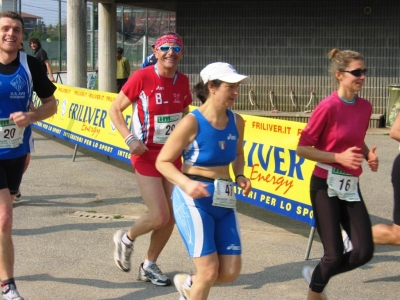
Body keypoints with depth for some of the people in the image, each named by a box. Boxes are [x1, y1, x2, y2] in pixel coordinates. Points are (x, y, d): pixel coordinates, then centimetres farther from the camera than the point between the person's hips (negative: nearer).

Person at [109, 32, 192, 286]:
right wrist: (130, 139, -19)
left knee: (171, 217, 6)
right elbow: (115, 110, -8)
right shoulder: (142, 77, -14)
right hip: (147, 154, -5)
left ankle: (149, 265, 27)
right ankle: (126, 239, 22)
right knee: (159, 216, -10)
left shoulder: (183, 81, 1)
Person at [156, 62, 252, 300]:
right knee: (209, 271, -7)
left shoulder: (237, 122, 2)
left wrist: (240, 176, 0)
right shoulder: (192, 122, -16)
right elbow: (163, 161, -11)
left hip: (224, 201, 6)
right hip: (194, 199, -6)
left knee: (231, 272, 4)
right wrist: (186, 183, -28)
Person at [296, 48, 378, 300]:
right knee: (335, 255, -3)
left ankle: (316, 275, 24)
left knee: (365, 252, -1)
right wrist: (339, 158, -21)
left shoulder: (365, 107, 4)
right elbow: (302, 149, -12)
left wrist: (368, 154, 1)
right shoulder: (328, 107, -15)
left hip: (351, 187, 6)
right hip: (326, 186, -6)